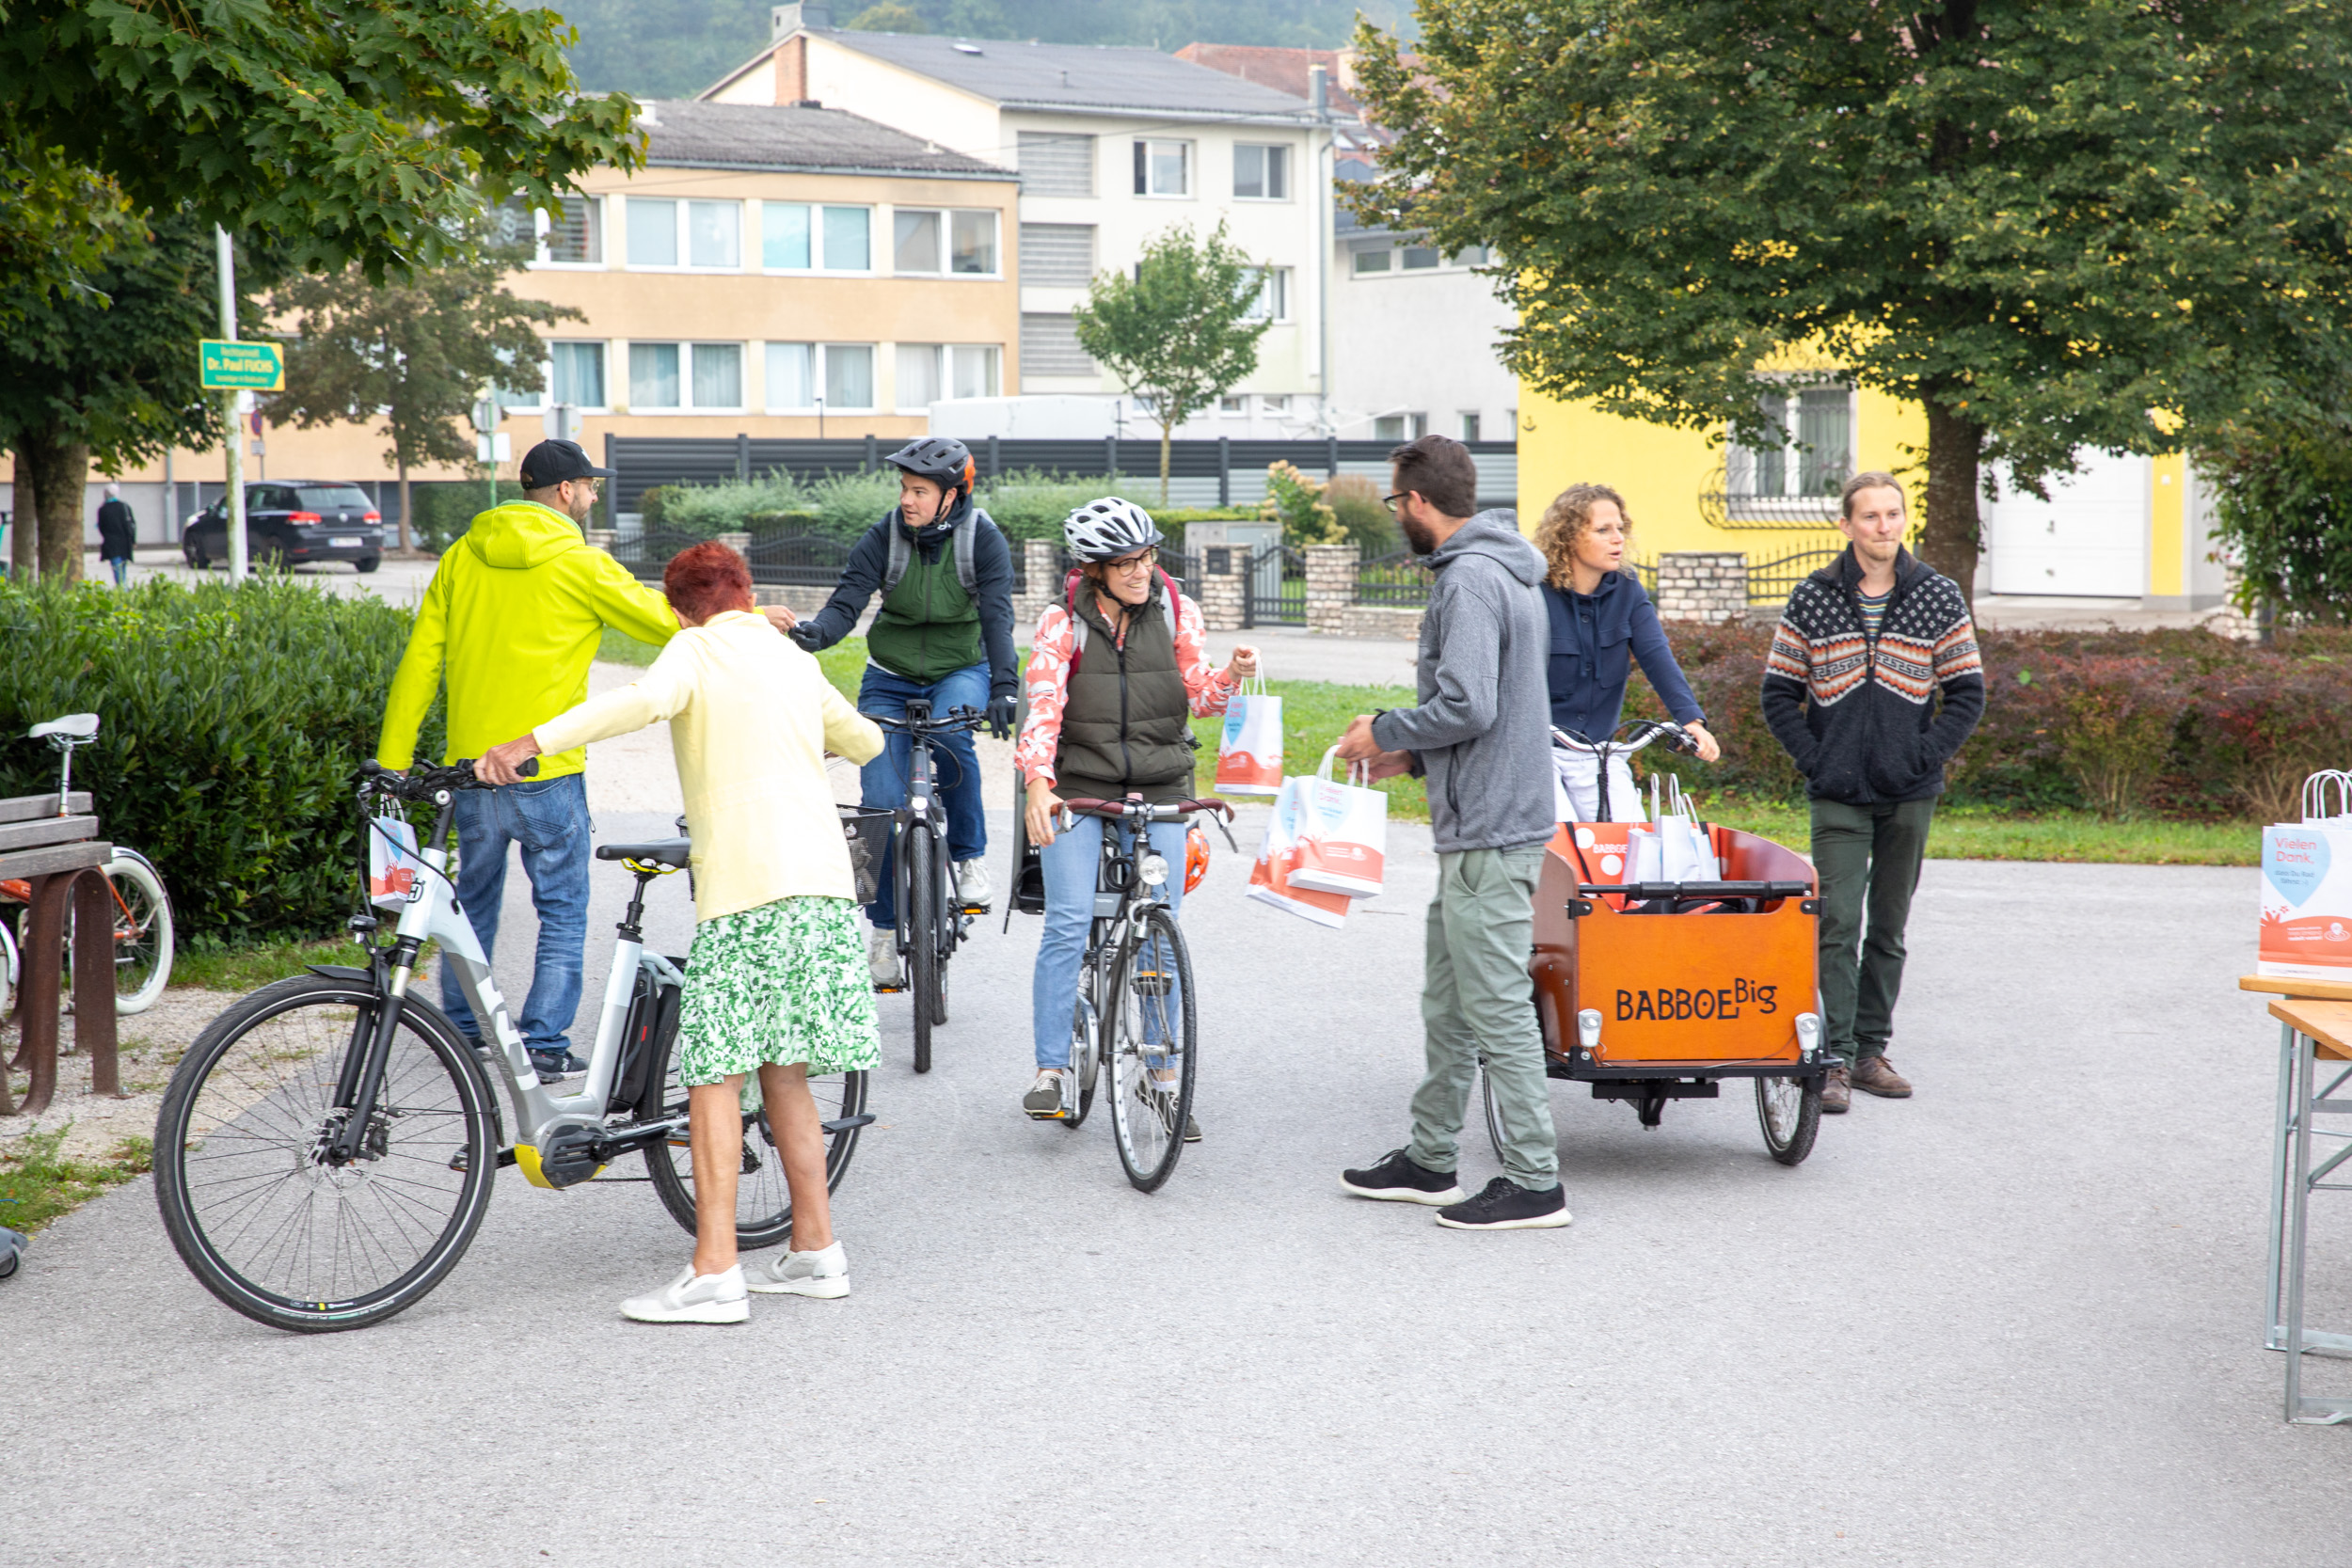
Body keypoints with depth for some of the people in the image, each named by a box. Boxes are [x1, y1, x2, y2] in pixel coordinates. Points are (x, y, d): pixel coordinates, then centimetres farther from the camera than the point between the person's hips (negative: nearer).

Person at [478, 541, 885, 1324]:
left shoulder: (696, 650, 2)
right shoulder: (794, 659, 21)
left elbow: (646, 699, -21)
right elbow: (866, 742, 36)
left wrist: (531, 740, -27)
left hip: (749, 888, -7)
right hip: (824, 885, 7)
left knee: (714, 1074, -6)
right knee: (782, 1071, 17)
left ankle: (713, 1274, -11)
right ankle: (815, 1252, 19)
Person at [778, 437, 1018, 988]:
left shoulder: (984, 540, -15)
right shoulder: (883, 539, -12)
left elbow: (997, 616, -25)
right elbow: (847, 603, -21)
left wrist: (1003, 688, -40)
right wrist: (813, 633, -44)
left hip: (961, 672, -1)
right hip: (890, 679, 1)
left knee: (950, 733, -36)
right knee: (882, 804, -9)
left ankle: (971, 857, -15)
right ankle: (885, 933, 5)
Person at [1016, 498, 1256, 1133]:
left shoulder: (1176, 611, 2)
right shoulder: (1063, 620, -5)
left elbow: (1202, 694, 0)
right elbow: (1043, 705, -15)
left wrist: (1233, 674, -23)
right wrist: (1037, 783, -30)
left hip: (1161, 791, 2)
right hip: (1079, 789, -2)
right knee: (1067, 927, -10)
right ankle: (1052, 1070, -1)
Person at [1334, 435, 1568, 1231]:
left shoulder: (1470, 580, -17)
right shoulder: (1507, 572, 16)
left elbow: (1466, 707, -25)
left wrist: (1386, 732, -9)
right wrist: (1415, 752, 18)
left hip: (1488, 836, -11)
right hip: (1481, 823, 11)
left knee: (1498, 1010, -6)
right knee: (1448, 1004, 18)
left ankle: (1535, 1182, -1)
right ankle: (1431, 1158, 27)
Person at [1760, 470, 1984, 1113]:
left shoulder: (1939, 597, 2)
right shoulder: (1812, 600, 1)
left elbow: (1967, 692, 4)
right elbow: (1779, 693, 5)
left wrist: (1925, 758, -6)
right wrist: (1814, 761, -5)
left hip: (1910, 794, 2)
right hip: (1838, 795, -1)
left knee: (1889, 929, 9)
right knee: (1838, 926, -8)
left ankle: (1871, 1052, 18)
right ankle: (1837, 1060, -6)